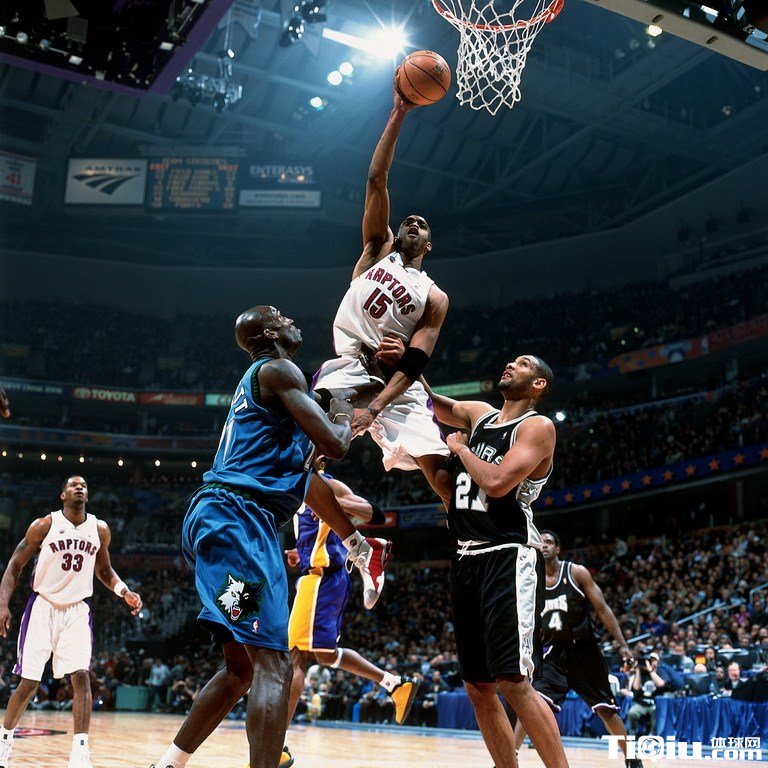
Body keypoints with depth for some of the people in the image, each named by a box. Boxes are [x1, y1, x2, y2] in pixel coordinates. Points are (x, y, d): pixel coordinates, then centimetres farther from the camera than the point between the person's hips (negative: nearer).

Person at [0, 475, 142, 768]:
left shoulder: (99, 529, 1)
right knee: (28, 683, 0)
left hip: (77, 611, 2)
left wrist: (124, 591, -3)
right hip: (42, 608, -2)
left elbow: (103, 570, 15)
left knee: (81, 676, -15)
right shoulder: (44, 525, -8)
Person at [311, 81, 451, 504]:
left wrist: (374, 409, -19)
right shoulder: (378, 248, 15)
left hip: (396, 384, 0)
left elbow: (413, 364, -4)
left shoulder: (434, 298, 9)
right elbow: (376, 179, 6)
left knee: (440, 468, -12)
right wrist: (398, 114, -1)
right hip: (347, 369, 0)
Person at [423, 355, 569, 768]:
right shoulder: (479, 414, 15)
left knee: (513, 681, -16)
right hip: (467, 560, 8)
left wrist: (459, 447, -3)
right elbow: (431, 404, 28)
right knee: (478, 688, 9)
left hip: (509, 559, -8)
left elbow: (497, 482, -19)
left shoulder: (538, 426, -6)